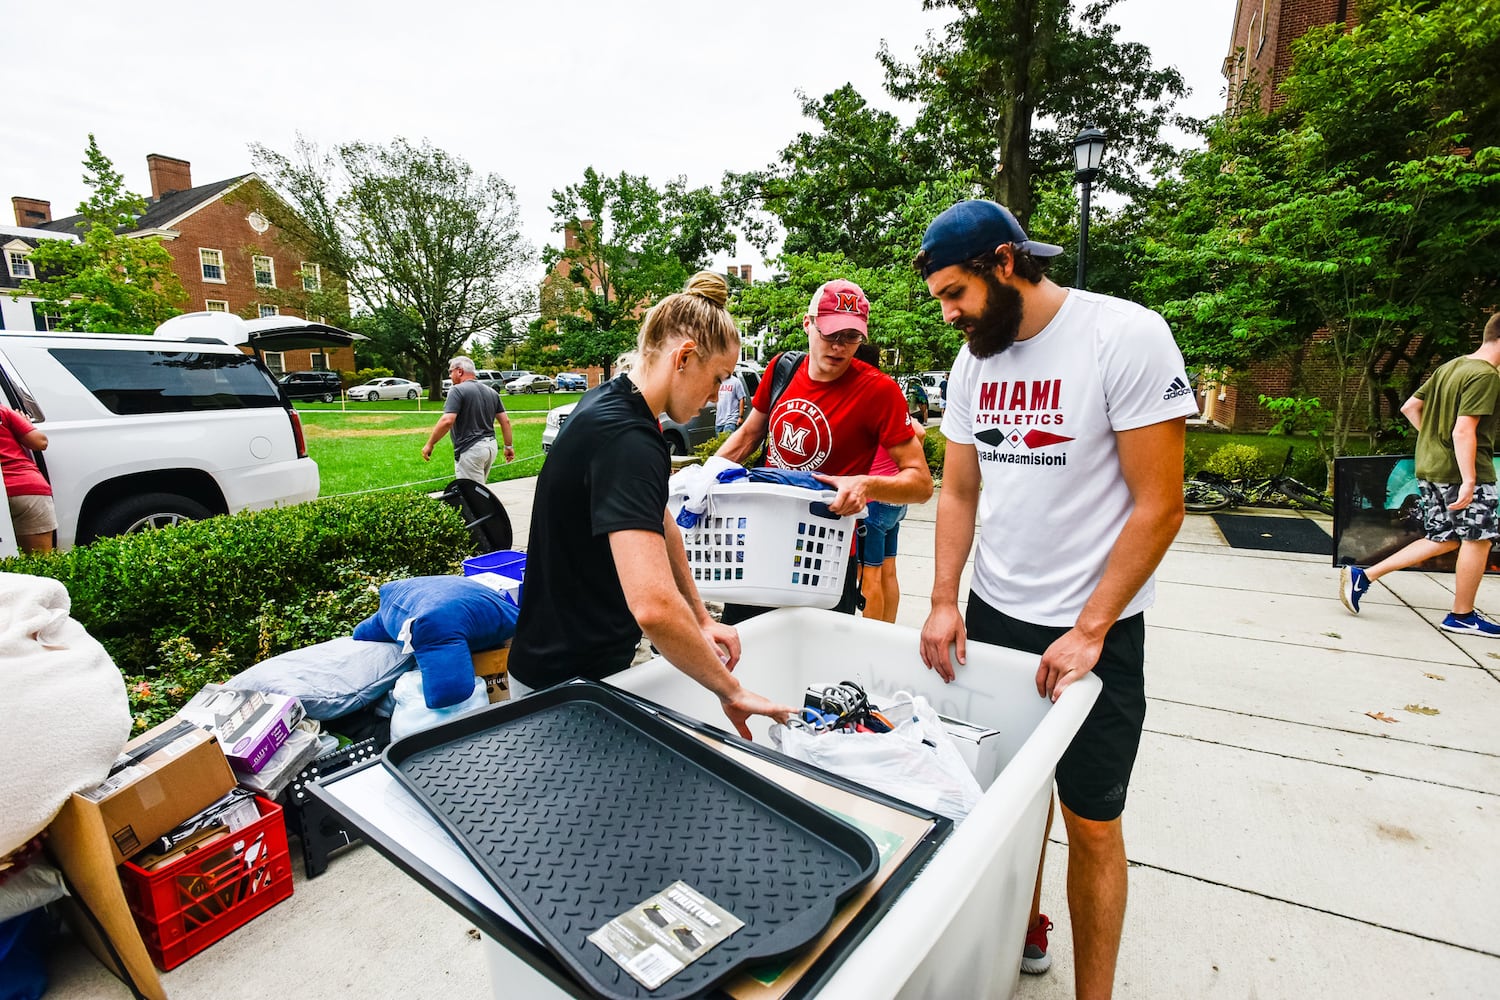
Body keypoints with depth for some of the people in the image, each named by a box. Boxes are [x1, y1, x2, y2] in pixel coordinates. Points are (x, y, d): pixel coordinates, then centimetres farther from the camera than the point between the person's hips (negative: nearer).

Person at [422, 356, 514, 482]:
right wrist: (509, 446, 17)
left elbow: (447, 421, -20)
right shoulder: (491, 392, 12)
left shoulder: (457, 390, -10)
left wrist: (430, 444, -11)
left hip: (470, 449, -8)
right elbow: (505, 421, 11)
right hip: (490, 446, 8)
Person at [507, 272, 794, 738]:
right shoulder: (627, 440, -30)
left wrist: (702, 620, 11)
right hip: (566, 682, -9)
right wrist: (731, 691, -25)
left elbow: (659, 524, 11)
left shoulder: (611, 403, 2)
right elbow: (654, 607, -40)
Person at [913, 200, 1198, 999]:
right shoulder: (974, 358, 4)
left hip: (1093, 631, -4)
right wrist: (943, 602, -2)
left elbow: (1159, 506, -14)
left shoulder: (1128, 337, -13)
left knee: (1091, 822, 8)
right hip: (991, 613, 5)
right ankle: (1024, 932, 41)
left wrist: (1088, 633, -14)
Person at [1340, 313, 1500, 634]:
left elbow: (1409, 408, 16)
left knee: (1443, 539, 13)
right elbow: (1464, 431, -22)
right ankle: (1462, 616, 16)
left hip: (1429, 467, 8)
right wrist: (1469, 481, -23)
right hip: (1460, 471, -8)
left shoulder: (1451, 367, 10)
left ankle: (1363, 576, 5)